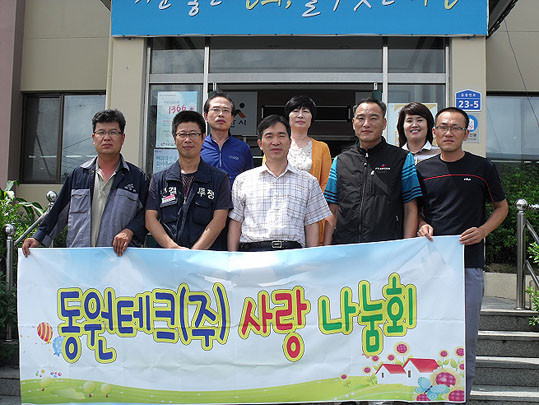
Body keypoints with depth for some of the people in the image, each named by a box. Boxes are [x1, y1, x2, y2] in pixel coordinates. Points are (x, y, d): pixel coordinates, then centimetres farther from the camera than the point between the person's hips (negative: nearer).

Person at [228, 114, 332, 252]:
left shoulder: (308, 182, 16)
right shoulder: (243, 180, 16)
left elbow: (311, 226, 13)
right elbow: (235, 224, 14)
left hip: (293, 254, 1)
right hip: (252, 251, 0)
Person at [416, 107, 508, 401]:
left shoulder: (482, 168, 3)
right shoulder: (422, 169, 8)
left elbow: (501, 207, 12)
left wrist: (482, 231, -5)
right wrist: (423, 226, -2)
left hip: (469, 262, -1)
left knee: (466, 336, 2)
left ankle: (462, 394, 18)